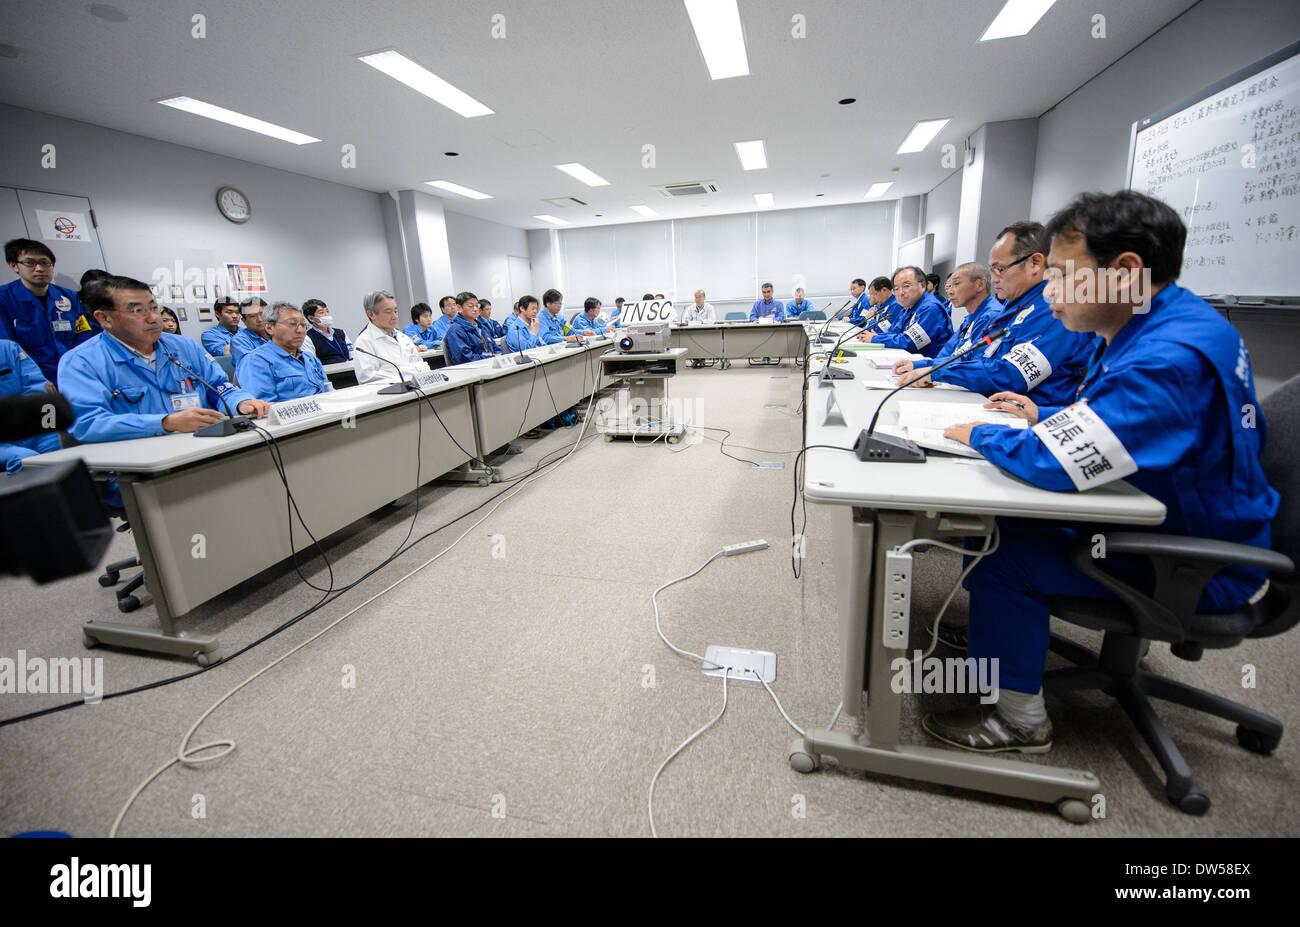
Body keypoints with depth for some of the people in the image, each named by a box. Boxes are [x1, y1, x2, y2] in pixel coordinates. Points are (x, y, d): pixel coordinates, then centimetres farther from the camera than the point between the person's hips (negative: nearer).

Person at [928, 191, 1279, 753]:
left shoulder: (1172, 357, -30)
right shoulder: (1155, 327, 5)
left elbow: (1054, 462, -36)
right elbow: (1099, 419, 20)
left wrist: (979, 434, -19)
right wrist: (1042, 416, 4)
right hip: (1166, 522, 10)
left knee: (1003, 554, -20)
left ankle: (1018, 719, -2)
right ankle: (995, 629, 25)